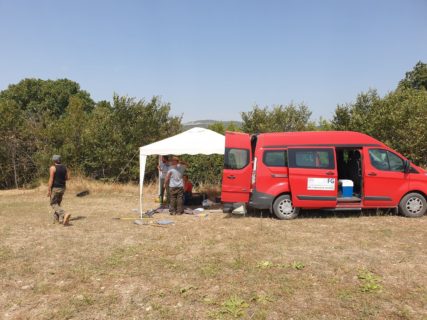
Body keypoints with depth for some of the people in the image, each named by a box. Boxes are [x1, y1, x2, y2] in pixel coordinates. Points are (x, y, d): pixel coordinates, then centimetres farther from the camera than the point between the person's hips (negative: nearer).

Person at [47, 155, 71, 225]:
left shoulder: (52, 167, -13)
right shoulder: (64, 167, 5)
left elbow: (51, 179, -17)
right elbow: (68, 177, 8)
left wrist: (48, 190, -14)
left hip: (55, 188, -6)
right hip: (62, 188, 6)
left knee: (54, 204, -1)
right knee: (57, 203, 18)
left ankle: (65, 214, -23)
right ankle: (56, 219, 18)